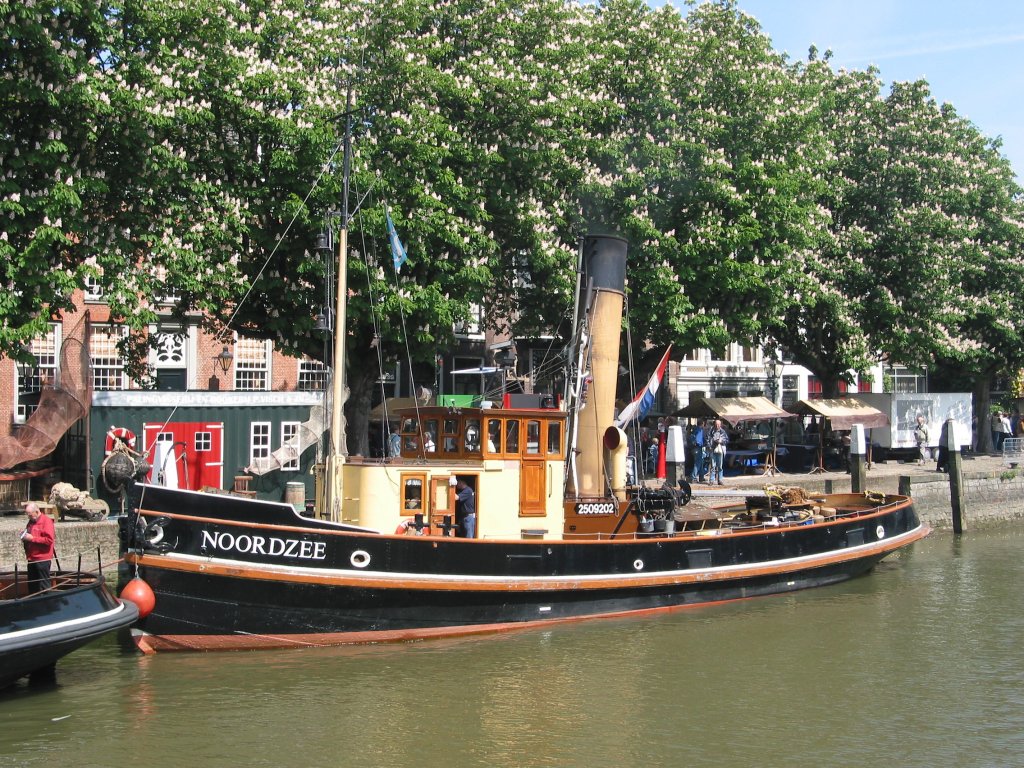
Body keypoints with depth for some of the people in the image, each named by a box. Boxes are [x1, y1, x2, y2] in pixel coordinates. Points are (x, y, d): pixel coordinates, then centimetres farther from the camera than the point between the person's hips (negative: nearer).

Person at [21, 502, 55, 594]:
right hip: (32, 558, 8)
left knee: (43, 586, -2)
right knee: (32, 585, 13)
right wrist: (25, 536, 3)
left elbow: (49, 540, -20)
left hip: (42, 559, -8)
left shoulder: (46, 521, -11)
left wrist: (32, 538, -19)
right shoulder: (31, 522, 14)